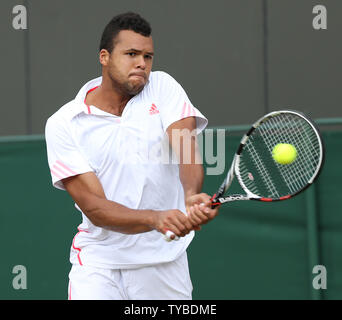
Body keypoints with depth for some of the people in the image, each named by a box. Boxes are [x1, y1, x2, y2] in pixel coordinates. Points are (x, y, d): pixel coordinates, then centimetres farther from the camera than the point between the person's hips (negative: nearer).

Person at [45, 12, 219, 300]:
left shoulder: (162, 87, 0)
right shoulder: (63, 124, -7)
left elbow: (187, 148, -16)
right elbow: (93, 206, -15)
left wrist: (193, 196, -38)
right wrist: (155, 218, -33)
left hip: (166, 260, 2)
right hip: (100, 262, -2)